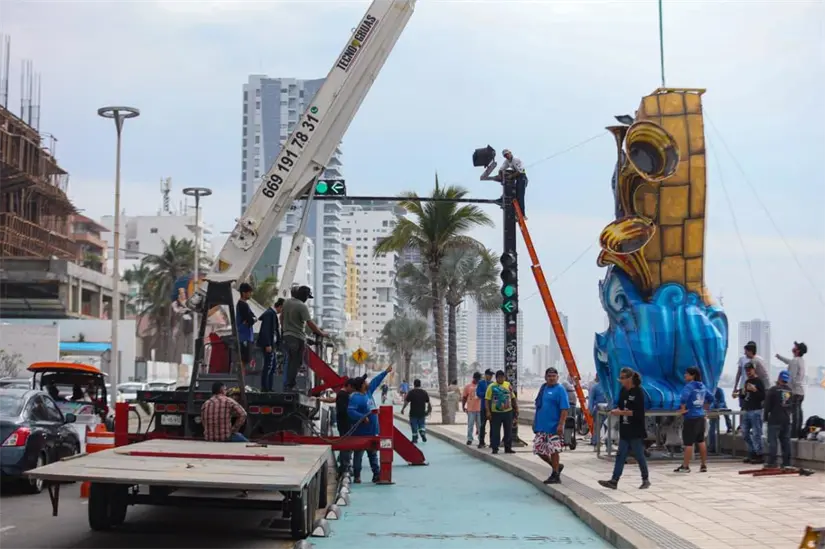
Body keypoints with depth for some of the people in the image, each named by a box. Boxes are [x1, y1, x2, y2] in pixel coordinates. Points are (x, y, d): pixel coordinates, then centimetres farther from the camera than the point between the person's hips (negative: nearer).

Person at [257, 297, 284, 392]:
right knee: (268, 365, -8)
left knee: (274, 363, 14)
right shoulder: (269, 313, -16)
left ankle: (269, 387, 19)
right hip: (268, 343, -11)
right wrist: (268, 345, -22)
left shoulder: (273, 313, 14)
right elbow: (265, 330, -21)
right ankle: (265, 388, -4)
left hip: (272, 343, 11)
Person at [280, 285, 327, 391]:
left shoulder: (287, 302, 7)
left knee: (289, 361, 17)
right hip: (298, 337, -8)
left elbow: (281, 317, 17)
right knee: (296, 362, -1)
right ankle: (290, 385, -2)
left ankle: (286, 384, 20)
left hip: (287, 336, 8)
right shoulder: (302, 306, -17)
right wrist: (321, 333, -11)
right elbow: (310, 323, -20)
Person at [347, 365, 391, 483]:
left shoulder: (368, 392, 10)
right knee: (358, 455, 1)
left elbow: (376, 381, 23)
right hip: (361, 433, -9)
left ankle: (376, 475, 14)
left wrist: (386, 372, 28)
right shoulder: (355, 397, -16)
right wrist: (362, 417, -33)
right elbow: (350, 411, -27)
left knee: (373, 454, 11)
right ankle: (357, 476, 7)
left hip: (372, 431, 9)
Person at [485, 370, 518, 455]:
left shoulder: (508, 385, 8)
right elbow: (487, 400, -7)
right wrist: (488, 412, -14)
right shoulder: (492, 386, -4)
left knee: (508, 431, 8)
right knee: (495, 431, 0)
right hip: (496, 412, -3)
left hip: (508, 412, 3)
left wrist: (516, 408, 11)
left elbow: (513, 397, 15)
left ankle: (508, 448, 17)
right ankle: (495, 448, 8)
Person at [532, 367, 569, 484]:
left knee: (553, 450, -3)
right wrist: (535, 421, 19)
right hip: (541, 427, 8)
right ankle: (556, 466, 28)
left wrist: (560, 425, -23)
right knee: (538, 449, 10)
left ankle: (555, 475, 8)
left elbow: (565, 409, -16)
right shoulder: (543, 388, 12)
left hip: (554, 427, -8)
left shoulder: (560, 390, -10)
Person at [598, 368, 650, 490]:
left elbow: (638, 413, -19)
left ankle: (646, 480, 20)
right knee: (620, 456, 3)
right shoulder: (623, 391, 8)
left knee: (639, 456, 4)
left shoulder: (638, 392, -14)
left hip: (636, 431, -7)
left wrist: (621, 412, -22)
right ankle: (614, 481, -1)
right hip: (625, 430, 7)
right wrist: (616, 410, -6)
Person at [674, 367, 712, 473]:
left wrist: (683, 408, -20)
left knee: (688, 443, -1)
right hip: (701, 416, 8)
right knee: (701, 441, 15)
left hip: (691, 417, -8)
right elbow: (711, 398, 20)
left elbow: (684, 397, -32)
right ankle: (704, 465, 18)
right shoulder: (702, 386, 10)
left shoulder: (689, 386, -14)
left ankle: (685, 466, 4)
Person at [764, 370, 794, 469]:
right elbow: (792, 406, 16)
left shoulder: (773, 390, -12)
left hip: (775, 420, -6)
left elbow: (767, 405, -9)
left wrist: (766, 417, 2)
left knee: (772, 441, -4)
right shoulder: (790, 391, 7)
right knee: (786, 441, 9)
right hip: (786, 420, 6)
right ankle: (786, 463, 10)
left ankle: (772, 462, -7)